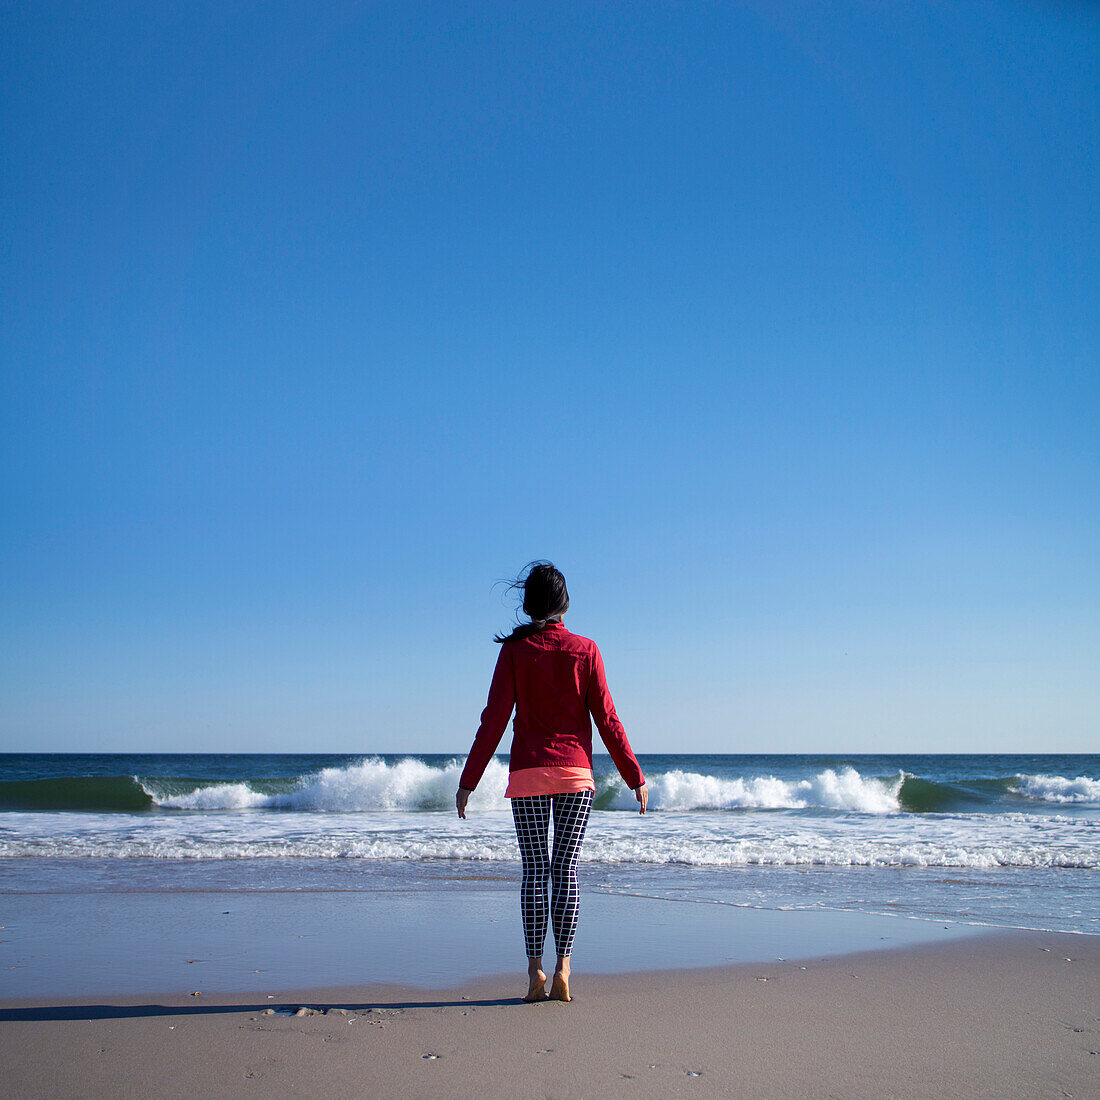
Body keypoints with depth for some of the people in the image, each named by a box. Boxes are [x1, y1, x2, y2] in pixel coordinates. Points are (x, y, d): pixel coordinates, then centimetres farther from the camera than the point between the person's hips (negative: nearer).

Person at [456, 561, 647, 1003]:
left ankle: (535, 968, 2)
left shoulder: (514, 650, -1)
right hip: (576, 772, 1)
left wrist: (469, 781, 2)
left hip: (527, 773, 0)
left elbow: (494, 720, -3)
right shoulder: (585, 650, 2)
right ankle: (562, 966, 1)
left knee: (534, 872, 5)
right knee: (566, 870, 5)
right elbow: (607, 720, 1)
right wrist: (635, 777, 7)